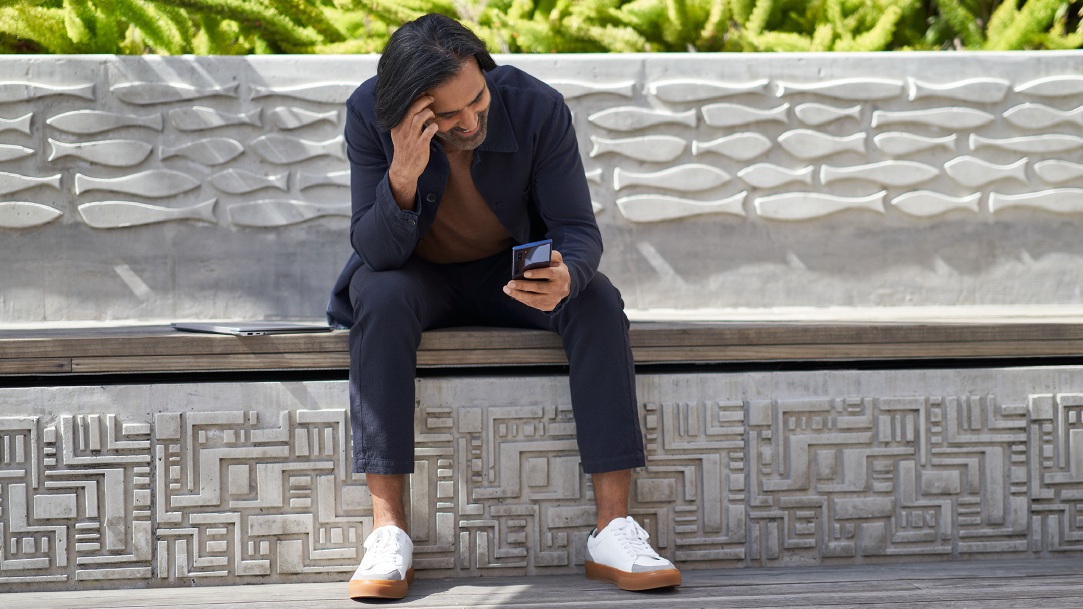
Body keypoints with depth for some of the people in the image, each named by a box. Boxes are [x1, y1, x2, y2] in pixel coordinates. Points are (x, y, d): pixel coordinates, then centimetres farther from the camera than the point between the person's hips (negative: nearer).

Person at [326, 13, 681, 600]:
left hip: (511, 274, 1)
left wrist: (564, 280, -42)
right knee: (383, 300, -35)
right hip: (417, 274, -1)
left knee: (597, 301, -28)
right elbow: (377, 253, -23)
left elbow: (579, 231, -18)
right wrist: (403, 176, -43)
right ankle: (387, 531, -35)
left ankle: (614, 529, -30)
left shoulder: (538, 107, -22)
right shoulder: (369, 114, -23)